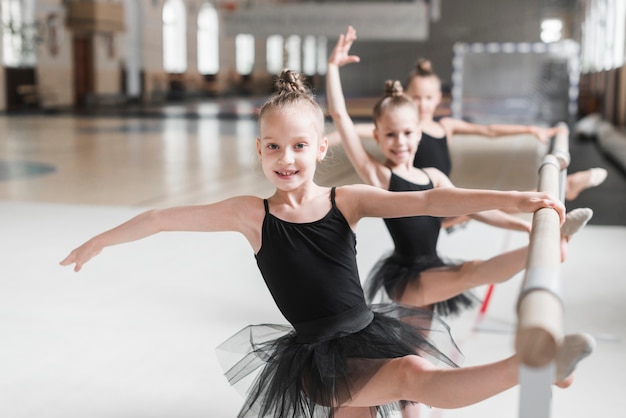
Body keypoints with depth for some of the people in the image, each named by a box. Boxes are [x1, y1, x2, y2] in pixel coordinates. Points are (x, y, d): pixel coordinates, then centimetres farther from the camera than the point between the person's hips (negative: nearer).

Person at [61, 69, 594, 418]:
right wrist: (100, 241, 16)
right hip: (318, 358, -5)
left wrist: (514, 198, -26)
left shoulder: (347, 200, -2)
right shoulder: (251, 215, -5)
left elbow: (426, 201, -14)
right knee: (414, 375, -25)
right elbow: (163, 217, 4)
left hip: (369, 335, 5)